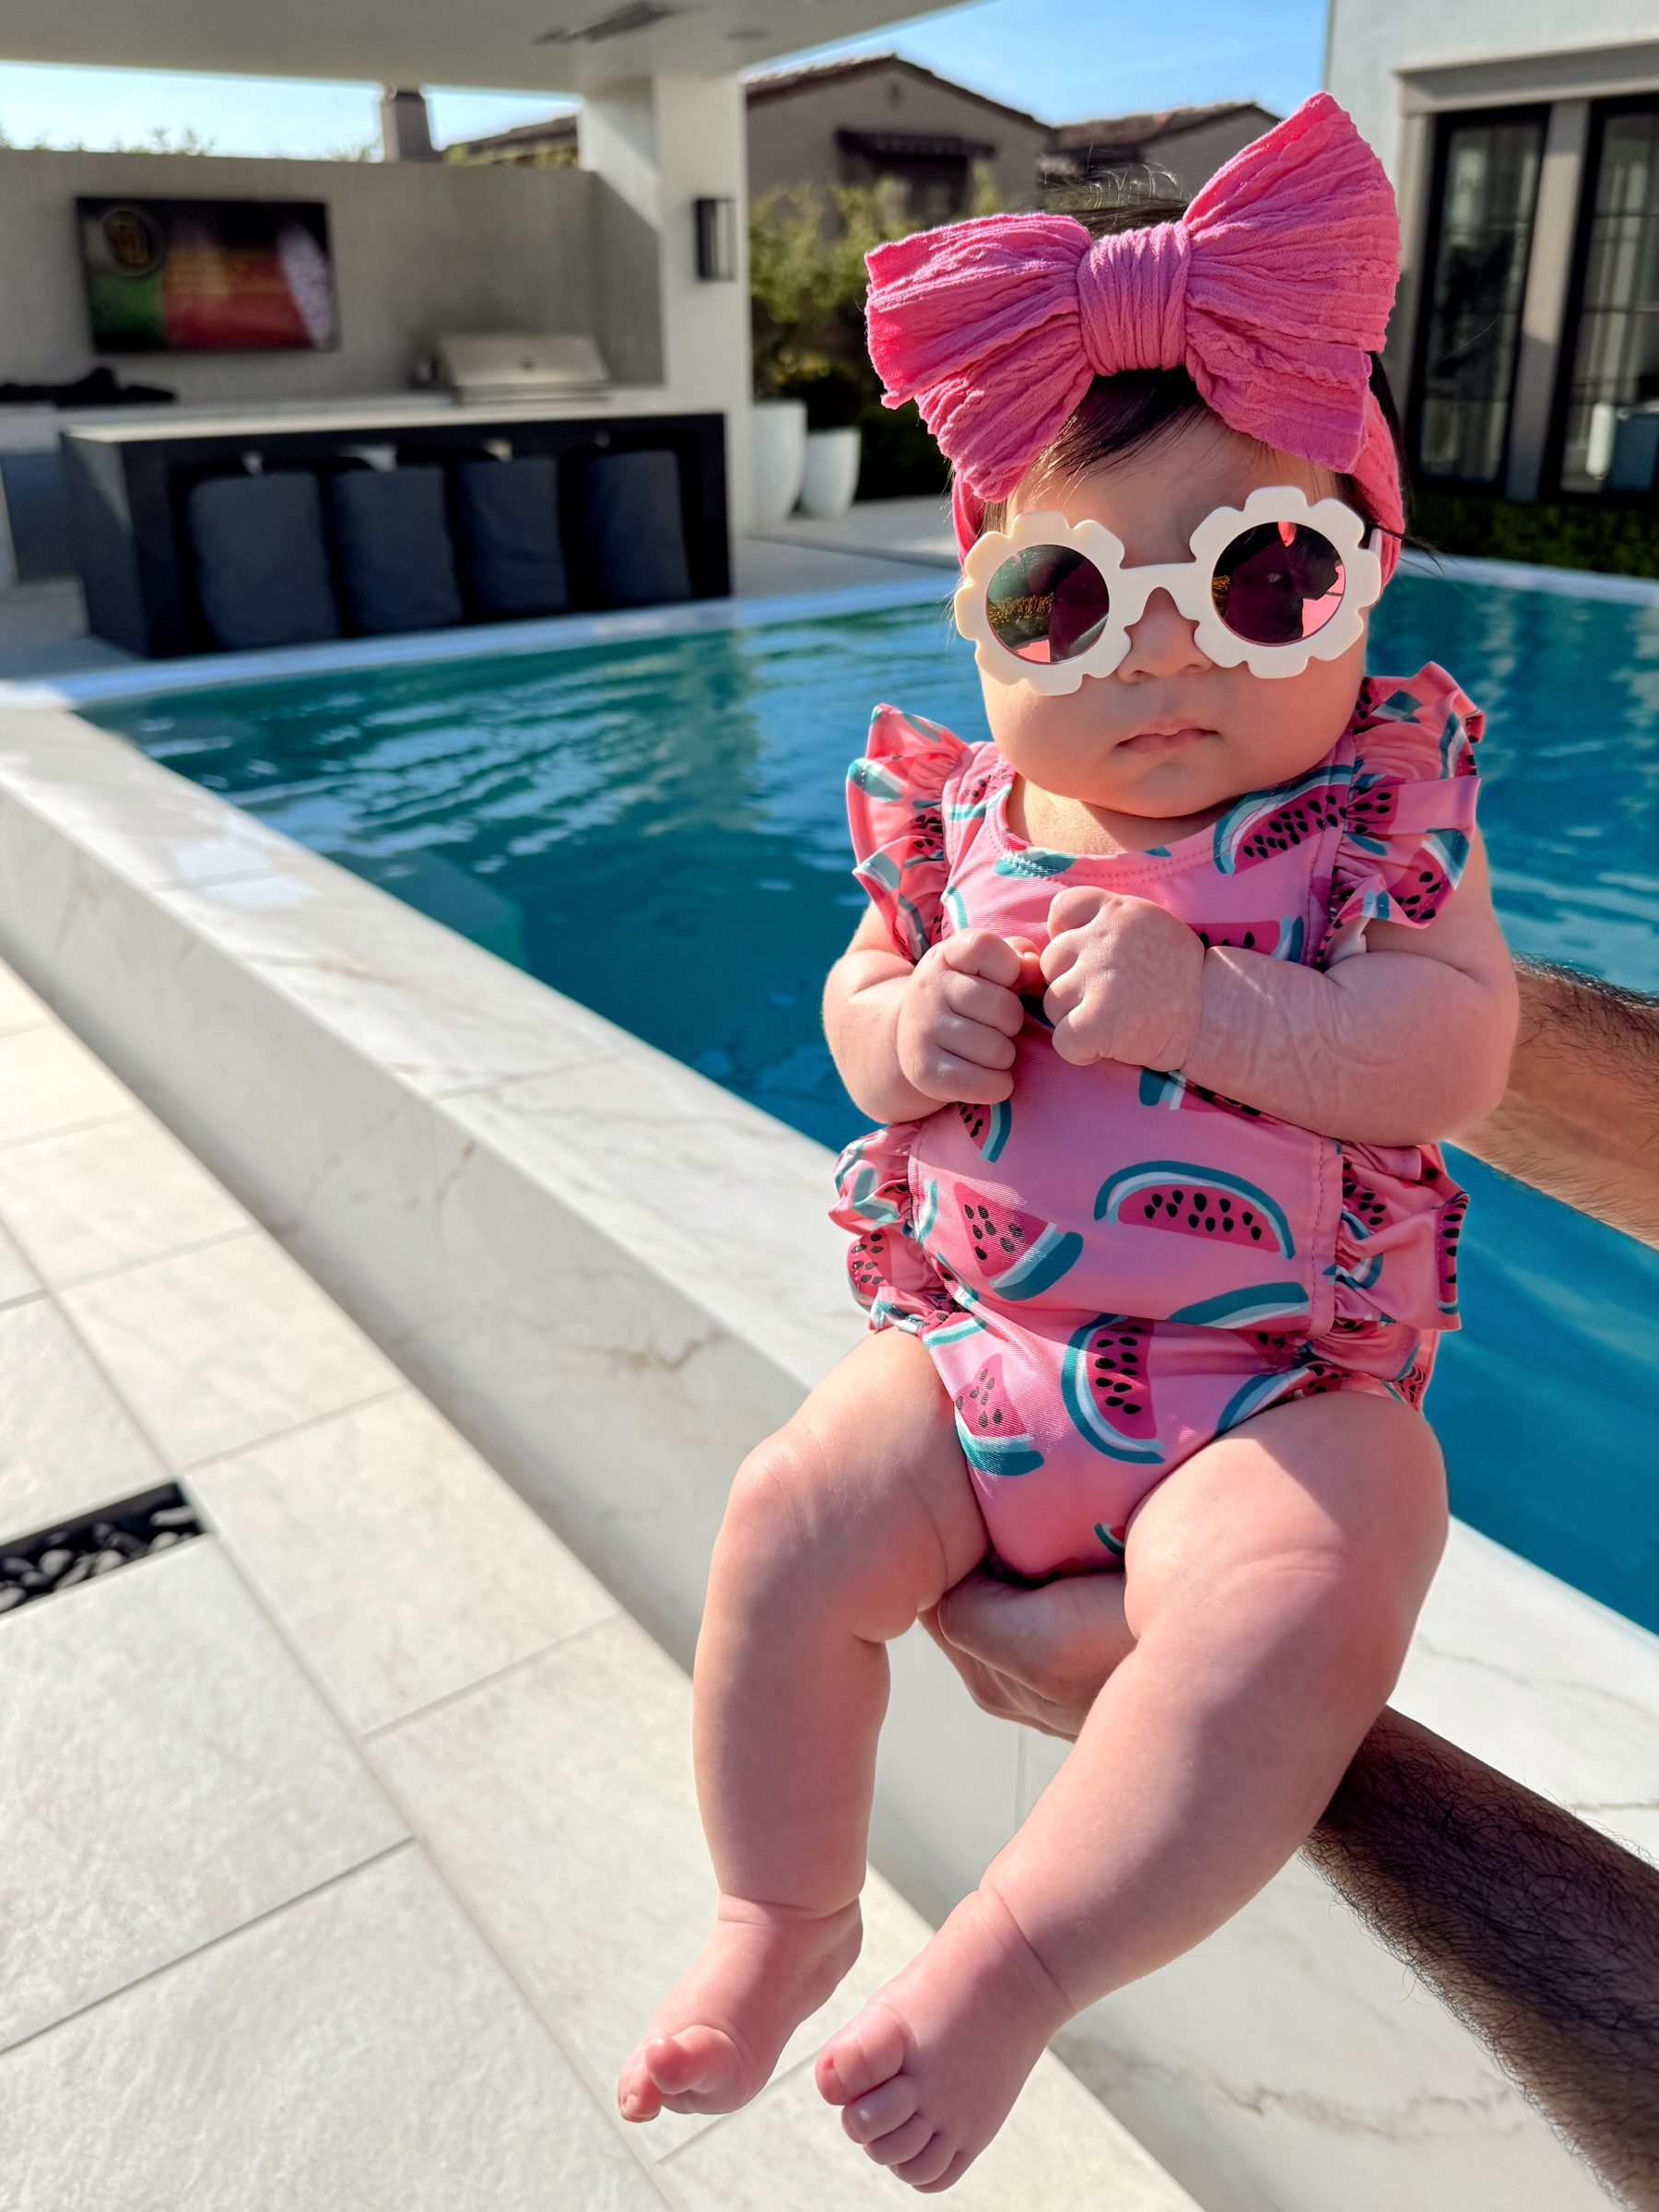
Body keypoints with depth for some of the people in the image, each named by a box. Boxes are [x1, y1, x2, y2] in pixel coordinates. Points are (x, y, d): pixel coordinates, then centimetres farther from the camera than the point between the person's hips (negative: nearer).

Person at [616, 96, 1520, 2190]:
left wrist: (1206, 1010, -27)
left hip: (1279, 1386, -2)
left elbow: (1452, 1052, -14)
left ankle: (1007, 1964, -7)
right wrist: (899, 1038, -12)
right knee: (791, 1521, -12)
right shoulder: (962, 823, 3)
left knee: (1287, 1614, -28)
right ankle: (784, 1913, 13)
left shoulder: (1381, 816, -4)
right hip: (976, 1340, 3)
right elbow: (857, 999, 12)